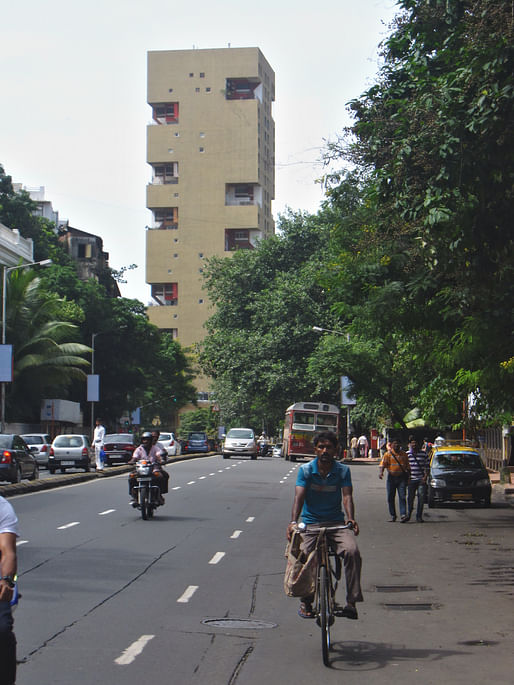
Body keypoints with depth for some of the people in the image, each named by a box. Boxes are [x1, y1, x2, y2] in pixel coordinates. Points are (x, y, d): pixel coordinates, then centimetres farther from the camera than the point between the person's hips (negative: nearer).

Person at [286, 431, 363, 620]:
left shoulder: (343, 471, 0)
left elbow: (347, 496, -12)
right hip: (311, 523, 0)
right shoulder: (306, 470, -2)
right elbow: (299, 496, -13)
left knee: (352, 551, -26)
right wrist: (293, 521, -31)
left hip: (336, 523, 0)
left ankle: (352, 602, -19)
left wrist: (351, 519, -33)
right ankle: (305, 602, 3)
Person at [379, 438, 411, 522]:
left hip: (402, 477, 0)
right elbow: (382, 464, -9)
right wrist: (380, 472, -28)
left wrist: (408, 476, 13)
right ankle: (393, 515, 16)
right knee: (390, 498, 4)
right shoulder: (388, 454, 1)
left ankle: (403, 515, -17)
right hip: (391, 477, 0)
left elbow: (408, 467, 17)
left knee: (402, 497, -10)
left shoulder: (404, 454, 9)